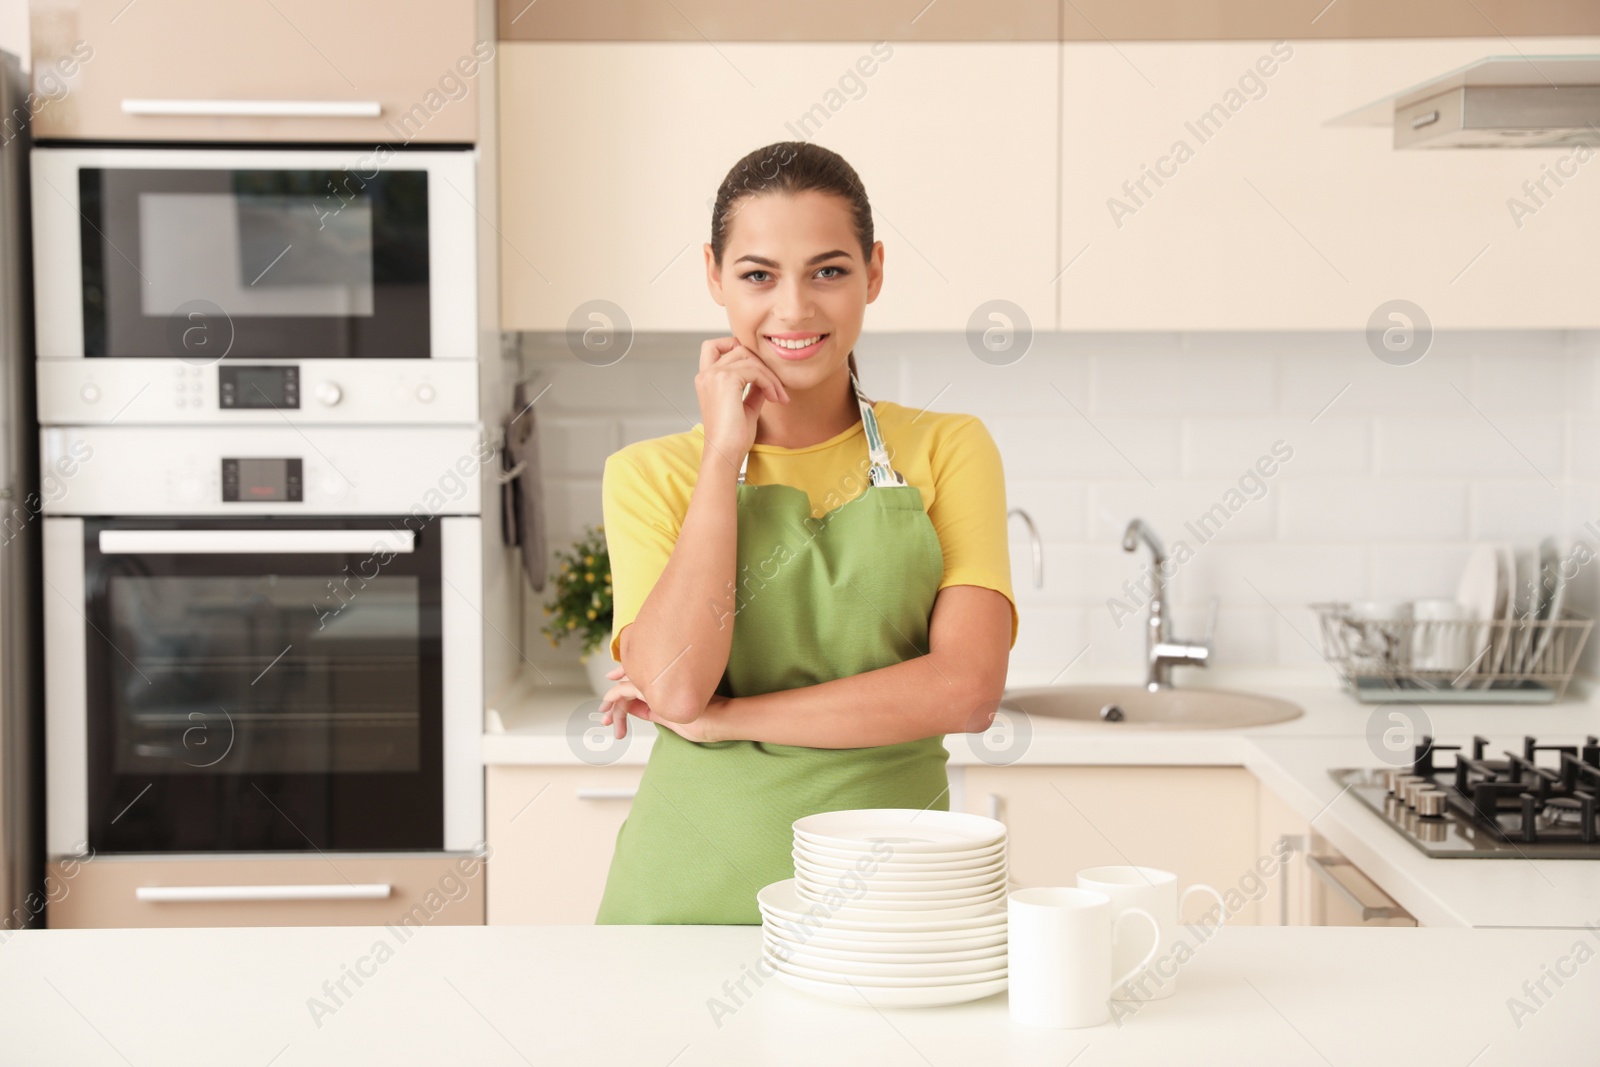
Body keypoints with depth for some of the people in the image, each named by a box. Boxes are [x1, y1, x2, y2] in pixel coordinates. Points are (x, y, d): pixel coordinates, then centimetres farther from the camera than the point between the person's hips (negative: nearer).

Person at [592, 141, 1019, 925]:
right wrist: (725, 452, -6)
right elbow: (674, 686, -10)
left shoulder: (946, 449, 6)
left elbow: (966, 690, -7)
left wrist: (718, 717, -8)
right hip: (693, 895, 0)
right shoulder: (649, 474, 6)